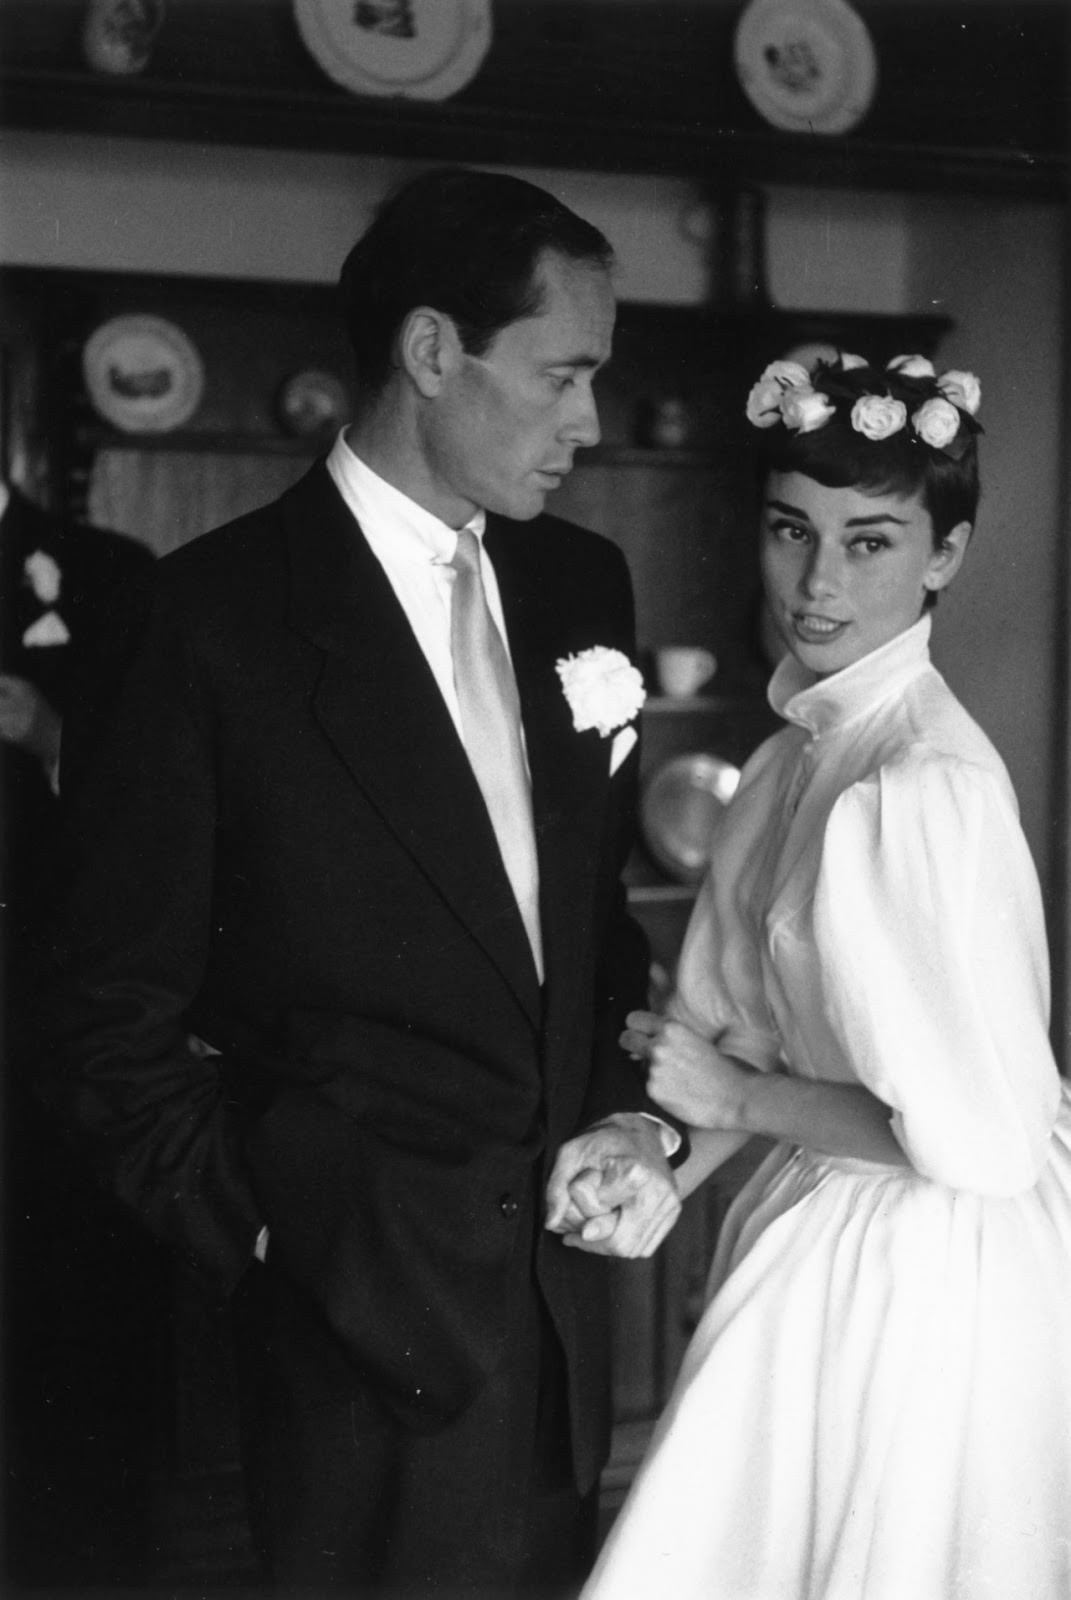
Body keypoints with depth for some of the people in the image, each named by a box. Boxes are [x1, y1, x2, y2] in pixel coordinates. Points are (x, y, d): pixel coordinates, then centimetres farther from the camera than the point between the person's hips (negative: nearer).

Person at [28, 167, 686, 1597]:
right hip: (371, 1315, -5)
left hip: (558, 1262, 6)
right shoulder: (220, 609, -11)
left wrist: (631, 1114, 1)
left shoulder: (580, 584, 6)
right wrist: (277, 1238, -10)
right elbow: (114, 1020, -8)